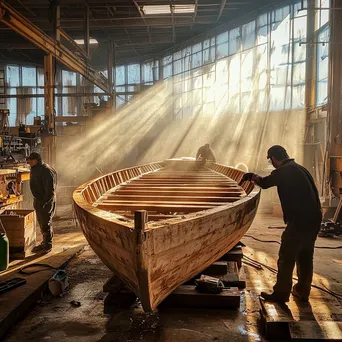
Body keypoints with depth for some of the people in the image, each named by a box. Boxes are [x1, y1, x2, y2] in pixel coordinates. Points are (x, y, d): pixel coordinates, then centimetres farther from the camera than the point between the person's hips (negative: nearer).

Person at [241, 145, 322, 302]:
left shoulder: (283, 171, -11)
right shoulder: (300, 168, 15)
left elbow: (265, 183, -3)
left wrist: (252, 176, 14)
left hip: (299, 220, -9)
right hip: (314, 219, 9)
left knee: (286, 258, 1)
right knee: (305, 257, 18)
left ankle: (281, 293, 9)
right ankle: (302, 290, 29)